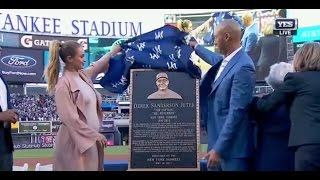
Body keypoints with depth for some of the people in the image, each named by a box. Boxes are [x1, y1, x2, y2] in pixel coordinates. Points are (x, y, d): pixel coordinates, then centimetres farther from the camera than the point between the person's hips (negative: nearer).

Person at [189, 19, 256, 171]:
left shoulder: (243, 67, -21)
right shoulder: (225, 60, 6)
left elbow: (236, 112, -24)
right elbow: (214, 59, 32)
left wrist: (219, 148, -24)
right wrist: (196, 47, 48)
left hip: (232, 145, -9)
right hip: (217, 139, 9)